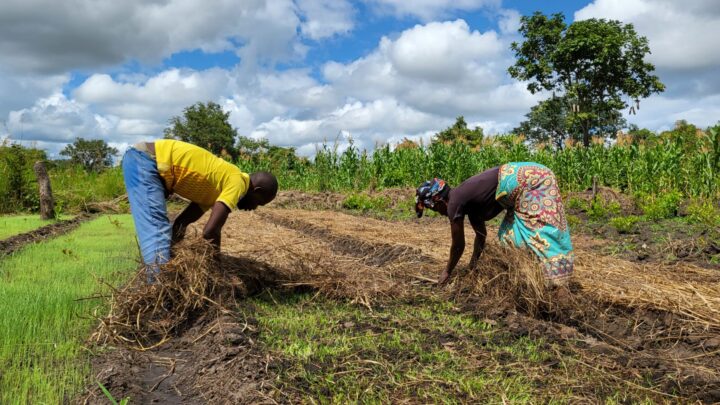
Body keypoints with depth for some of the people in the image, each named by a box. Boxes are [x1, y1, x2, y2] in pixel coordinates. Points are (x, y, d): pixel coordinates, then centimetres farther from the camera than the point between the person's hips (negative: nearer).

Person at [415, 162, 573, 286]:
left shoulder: (454, 204, -7)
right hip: (523, 178, 10)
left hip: (526, 182, -10)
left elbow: (458, 245, 2)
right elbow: (481, 233, 30)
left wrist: (447, 272, 16)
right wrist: (472, 265, 37)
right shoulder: (463, 199, 18)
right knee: (511, 231, 16)